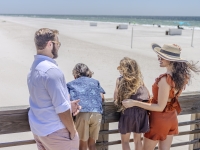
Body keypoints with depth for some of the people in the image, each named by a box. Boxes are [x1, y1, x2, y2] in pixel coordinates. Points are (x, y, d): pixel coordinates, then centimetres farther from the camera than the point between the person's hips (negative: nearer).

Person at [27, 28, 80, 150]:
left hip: (37, 128, 9)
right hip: (54, 132, -9)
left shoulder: (34, 67, 5)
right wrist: (72, 131, -11)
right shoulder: (51, 70, -24)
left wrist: (68, 104, 10)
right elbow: (61, 109, -23)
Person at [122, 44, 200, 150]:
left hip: (159, 120, -7)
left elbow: (160, 107, -25)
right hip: (172, 118, 7)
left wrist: (134, 103, -24)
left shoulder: (165, 80, -30)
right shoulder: (181, 76, -6)